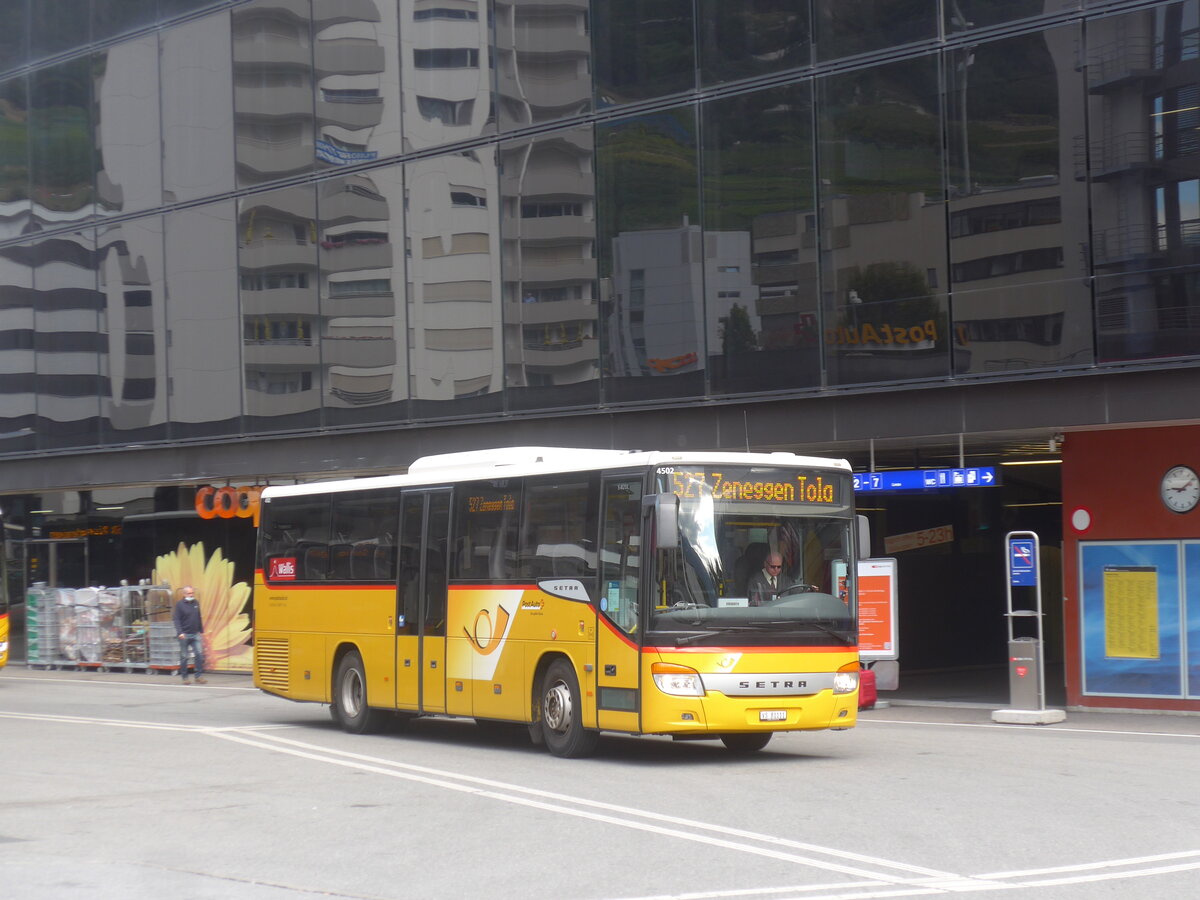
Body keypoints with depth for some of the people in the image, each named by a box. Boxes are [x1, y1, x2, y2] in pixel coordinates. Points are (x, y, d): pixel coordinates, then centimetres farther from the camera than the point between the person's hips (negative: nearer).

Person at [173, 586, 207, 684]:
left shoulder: (196, 603, 10)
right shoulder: (180, 605, -5)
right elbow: (176, 620, -9)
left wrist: (201, 631, 19)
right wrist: (180, 632, -20)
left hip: (195, 634, 4)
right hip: (184, 635, -4)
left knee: (199, 654, -7)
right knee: (184, 657, 2)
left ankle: (199, 676, -3)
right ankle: (184, 677, 11)